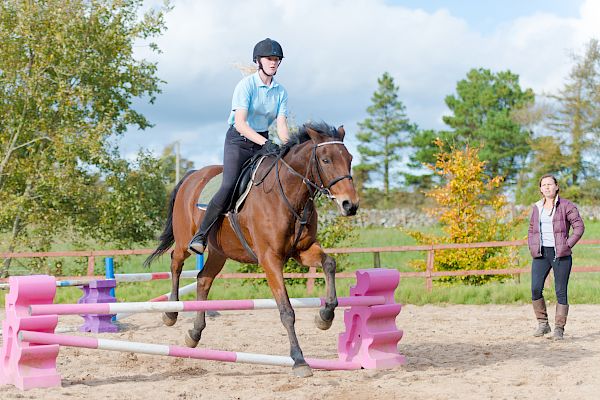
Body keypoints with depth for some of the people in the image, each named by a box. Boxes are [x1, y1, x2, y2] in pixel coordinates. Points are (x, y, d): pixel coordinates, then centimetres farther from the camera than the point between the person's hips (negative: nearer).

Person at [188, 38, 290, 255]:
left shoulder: (281, 91, 4)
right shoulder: (246, 85, -13)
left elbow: (281, 124, -3)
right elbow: (240, 123, -22)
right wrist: (265, 143, -34)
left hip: (263, 141, 6)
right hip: (238, 140, -6)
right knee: (229, 186, -22)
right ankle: (200, 236, -16)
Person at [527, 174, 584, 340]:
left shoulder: (566, 206, -2)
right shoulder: (537, 208, 13)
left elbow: (579, 226, -5)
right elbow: (531, 230, 23)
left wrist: (567, 245, -11)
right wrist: (532, 248, 9)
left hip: (560, 254, -4)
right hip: (541, 254, 4)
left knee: (561, 291, -3)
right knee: (536, 289, -8)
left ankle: (559, 328, 4)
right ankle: (543, 324, 7)